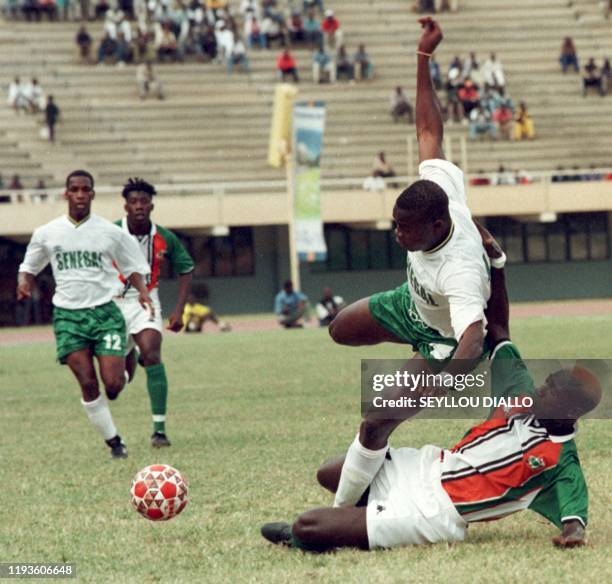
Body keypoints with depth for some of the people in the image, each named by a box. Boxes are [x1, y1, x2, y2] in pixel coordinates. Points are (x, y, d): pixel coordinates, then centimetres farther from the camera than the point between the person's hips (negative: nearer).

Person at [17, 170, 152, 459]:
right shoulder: (46, 234, 5)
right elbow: (29, 266, 18)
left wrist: (142, 290, -9)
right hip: (68, 314, 1)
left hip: (105, 312, -1)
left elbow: (133, 267, 11)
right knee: (88, 384, -11)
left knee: (112, 384, -12)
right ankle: (113, 441, 4)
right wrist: (24, 282, -5)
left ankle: (125, 369, 26)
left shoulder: (111, 232, 1)